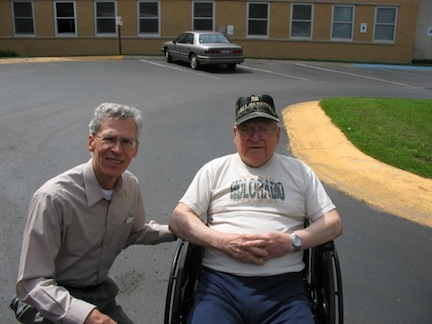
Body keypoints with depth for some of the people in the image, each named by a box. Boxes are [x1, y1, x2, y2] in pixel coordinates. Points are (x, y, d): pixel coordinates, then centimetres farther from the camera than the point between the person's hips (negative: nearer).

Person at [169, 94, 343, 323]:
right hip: (220, 281, 0)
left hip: (283, 285, 1)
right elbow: (178, 219, 7)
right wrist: (223, 241, -8)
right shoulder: (214, 170, 14)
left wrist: (293, 241, -6)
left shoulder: (299, 171, 16)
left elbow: (334, 223, 12)